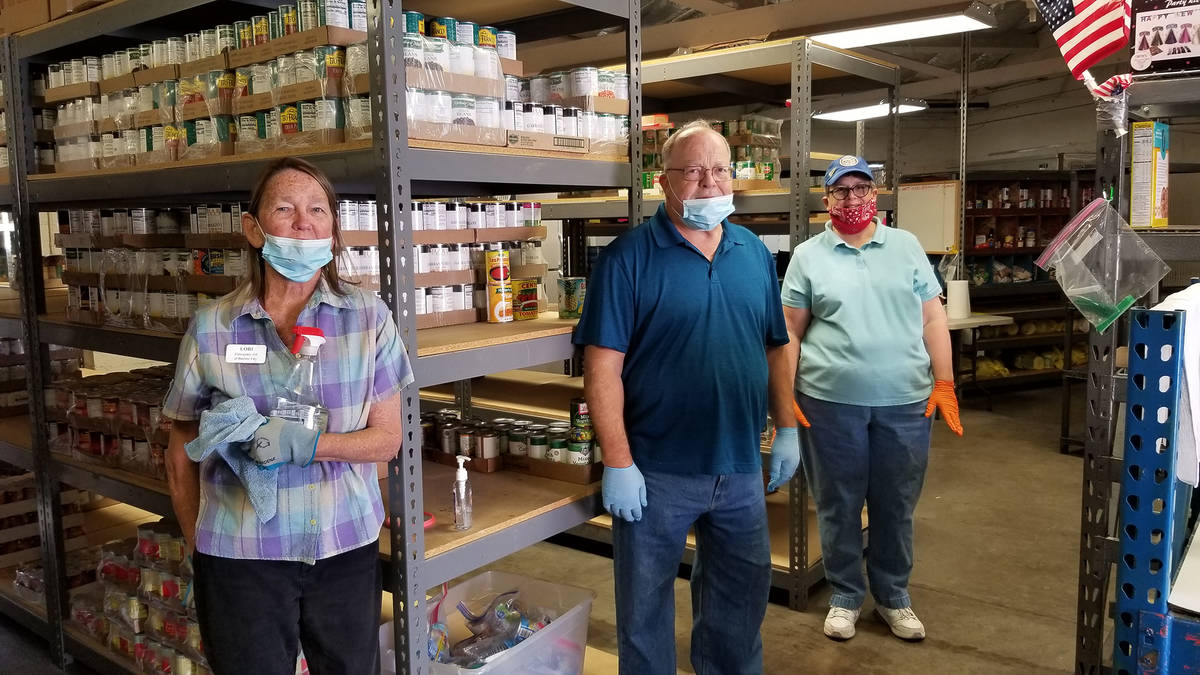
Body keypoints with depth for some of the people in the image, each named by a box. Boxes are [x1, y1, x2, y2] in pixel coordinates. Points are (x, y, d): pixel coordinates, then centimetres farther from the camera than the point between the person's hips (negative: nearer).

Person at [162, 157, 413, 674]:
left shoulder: (369, 318, -4)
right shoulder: (211, 329, -4)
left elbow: (387, 439, -3)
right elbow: (182, 453, 5)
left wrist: (306, 444, -19)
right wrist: (199, 552, 8)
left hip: (346, 548, 1)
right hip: (240, 555, 0)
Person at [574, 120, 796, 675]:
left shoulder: (754, 253, 6)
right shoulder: (628, 258, -11)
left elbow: (776, 349, 13)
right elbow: (603, 365, -14)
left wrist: (788, 429, 9)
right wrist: (617, 463, -17)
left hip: (741, 467, 5)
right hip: (656, 470, -5)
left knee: (742, 592, 21)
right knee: (645, 603, 12)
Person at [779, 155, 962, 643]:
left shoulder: (906, 247, 8)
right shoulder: (808, 256, 3)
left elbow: (932, 319, 7)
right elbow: (790, 332, 2)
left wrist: (944, 383, 1)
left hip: (904, 402, 2)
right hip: (831, 402, -1)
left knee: (896, 506, 12)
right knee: (838, 505, 10)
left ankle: (893, 596, 31)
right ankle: (845, 596, 28)